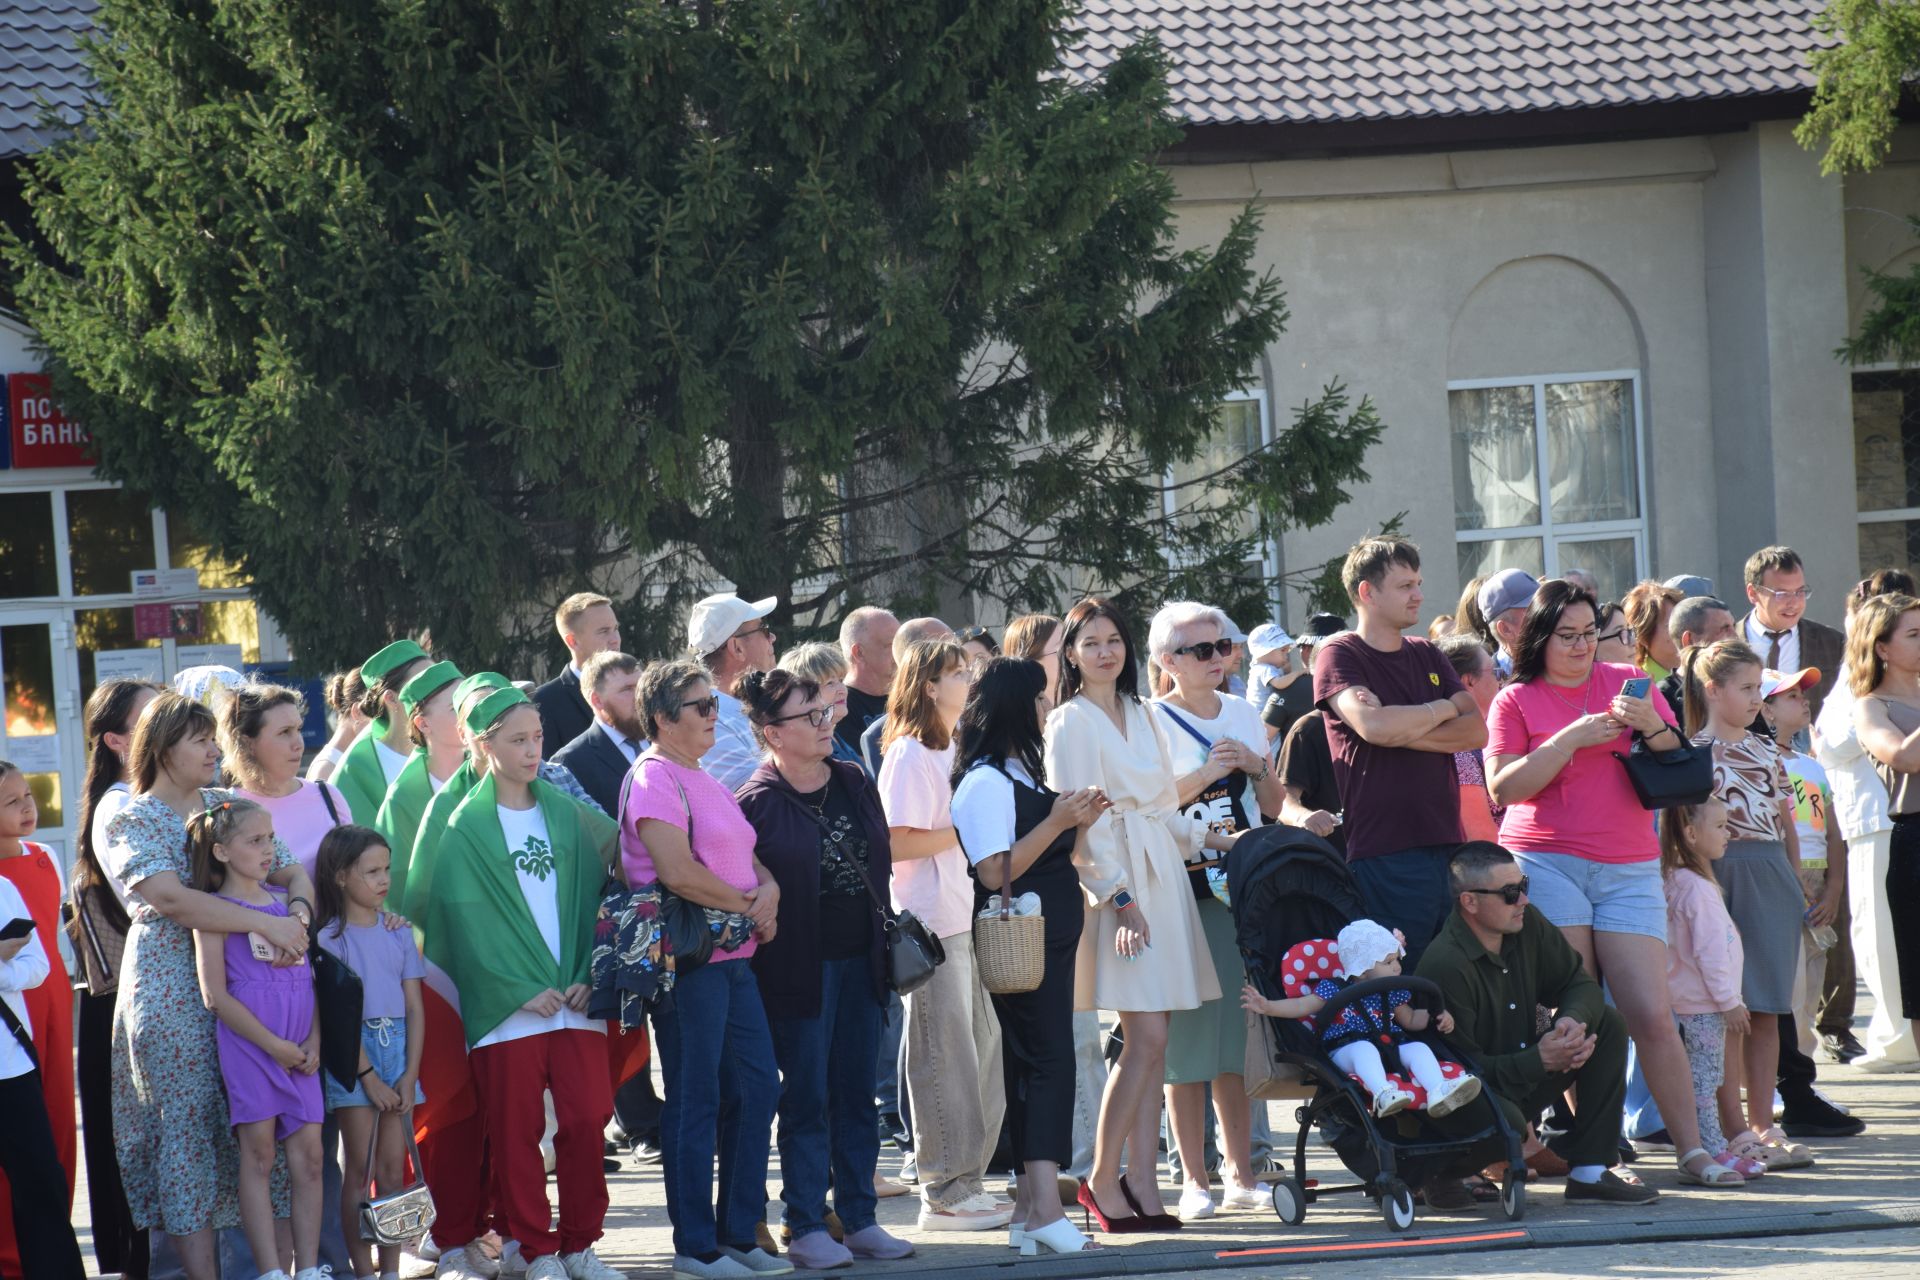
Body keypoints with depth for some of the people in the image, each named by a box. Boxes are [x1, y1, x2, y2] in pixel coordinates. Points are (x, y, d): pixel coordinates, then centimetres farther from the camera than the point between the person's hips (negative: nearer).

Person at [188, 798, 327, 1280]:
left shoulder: (286, 903, 14)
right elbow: (216, 995, -8)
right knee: (258, 1154, -5)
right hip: (247, 1045, -5)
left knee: (308, 1156, 2)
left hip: (298, 1051, 5)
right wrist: (273, 1045, -12)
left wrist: (313, 1042, 2)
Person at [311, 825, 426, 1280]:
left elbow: (414, 1008, 7)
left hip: (398, 1050, 4)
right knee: (361, 1169, -4)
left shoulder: (398, 934, 10)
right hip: (352, 1058, -4)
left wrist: (408, 1076, -3)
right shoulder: (331, 939, -3)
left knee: (394, 1168, 2)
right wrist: (369, 1077, -12)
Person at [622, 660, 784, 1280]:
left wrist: (769, 889, -1)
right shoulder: (654, 778, -10)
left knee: (757, 1087, 8)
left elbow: (748, 857, 21)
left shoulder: (704, 781, 19)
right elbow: (677, 870, -20)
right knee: (695, 1101, -3)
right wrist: (747, 904, -11)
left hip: (733, 954, 9)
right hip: (687, 958, -9)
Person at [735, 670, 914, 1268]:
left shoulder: (855, 782, 8)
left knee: (856, 1094, 10)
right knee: (806, 1098, 0)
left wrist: (885, 938, 12)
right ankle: (806, 1227, 6)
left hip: (861, 959, 6)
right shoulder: (755, 803, -10)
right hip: (799, 967, -6)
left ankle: (859, 1219, 17)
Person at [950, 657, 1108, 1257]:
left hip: (1053, 936, 10)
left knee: (1033, 1064, 8)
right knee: (1048, 1061, -16)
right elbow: (996, 872, -19)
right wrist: (1056, 821, -18)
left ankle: (1030, 1207, 9)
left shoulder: (1024, 774, 19)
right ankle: (1044, 1211, -22)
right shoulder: (986, 782, -11)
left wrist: (1081, 822, 8)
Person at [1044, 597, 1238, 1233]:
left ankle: (1142, 1183, 3)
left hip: (1160, 879, 7)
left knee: (1151, 1041, 2)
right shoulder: (1069, 723, -3)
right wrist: (1116, 896, -16)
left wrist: (1212, 837, 11)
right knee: (1146, 1036, -13)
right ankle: (1102, 1179, -5)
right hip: (1112, 880, -7)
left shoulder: (1143, 716, 18)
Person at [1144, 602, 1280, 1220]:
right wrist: (1202, 776, -16)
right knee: (1187, 1035, -6)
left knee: (1239, 1032, 5)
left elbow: (1274, 803, 17)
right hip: (1185, 892, -5)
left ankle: (1241, 1173, 10)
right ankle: (1195, 1180, -2)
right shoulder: (1151, 722, -2)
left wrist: (1255, 765, -2)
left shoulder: (1243, 715, 14)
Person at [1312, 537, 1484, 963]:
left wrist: (1404, 730, -9)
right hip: (1384, 852, -6)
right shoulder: (1339, 656, -1)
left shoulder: (1427, 656, 18)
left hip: (1446, 843, 6)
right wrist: (1444, 709, -3)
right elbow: (1373, 726, -19)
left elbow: (1477, 731, 6)